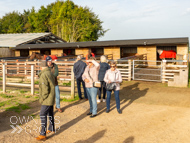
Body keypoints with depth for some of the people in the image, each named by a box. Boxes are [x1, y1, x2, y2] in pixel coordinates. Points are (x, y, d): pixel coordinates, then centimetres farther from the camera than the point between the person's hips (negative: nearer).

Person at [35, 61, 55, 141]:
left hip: (47, 99, -10)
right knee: (50, 113, 21)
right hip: (51, 98, 10)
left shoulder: (43, 75, -18)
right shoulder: (50, 74, 10)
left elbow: (45, 89, -23)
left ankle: (43, 134, -9)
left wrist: (42, 98, -14)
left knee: (43, 115, -9)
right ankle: (51, 129, 36)